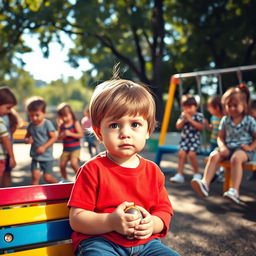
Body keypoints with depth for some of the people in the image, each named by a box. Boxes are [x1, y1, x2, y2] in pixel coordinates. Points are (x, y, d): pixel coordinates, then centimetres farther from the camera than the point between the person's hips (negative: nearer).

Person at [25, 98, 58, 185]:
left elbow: (54, 137, -13)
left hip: (47, 156, -4)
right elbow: (26, 137, 13)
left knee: (48, 177, 3)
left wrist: (44, 147, -21)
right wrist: (27, 140, -12)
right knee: (35, 176, -8)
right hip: (35, 156, 4)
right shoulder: (30, 125, 2)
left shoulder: (47, 124, -12)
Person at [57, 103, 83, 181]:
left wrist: (70, 134, -23)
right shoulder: (61, 125, 3)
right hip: (66, 149, 5)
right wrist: (62, 135, -13)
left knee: (73, 163, -24)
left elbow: (81, 135, -17)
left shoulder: (75, 123, -9)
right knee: (62, 165, 10)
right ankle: (64, 179, 36)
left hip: (75, 148, -5)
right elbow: (59, 137, 10)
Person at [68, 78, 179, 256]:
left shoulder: (152, 171, 8)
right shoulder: (93, 170, -7)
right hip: (101, 241, -4)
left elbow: (164, 210, 13)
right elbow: (76, 219, -9)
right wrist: (111, 222, -25)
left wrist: (153, 223, -10)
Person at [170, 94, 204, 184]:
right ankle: (179, 175, -17)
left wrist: (190, 120, -14)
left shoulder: (199, 115, 2)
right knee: (181, 153, -20)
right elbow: (178, 126, 6)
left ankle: (197, 173, -4)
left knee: (191, 153, -25)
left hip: (195, 139, -3)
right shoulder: (183, 115, 13)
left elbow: (201, 127, -11)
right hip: (184, 139, 3)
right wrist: (183, 119, -9)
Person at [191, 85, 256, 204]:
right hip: (228, 148, 4)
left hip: (243, 148, -4)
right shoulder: (225, 120, 9)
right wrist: (222, 147, -8)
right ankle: (205, 183, -37)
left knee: (236, 158, -38)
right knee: (213, 156, -25)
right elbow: (220, 137, 12)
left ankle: (235, 191, -44)